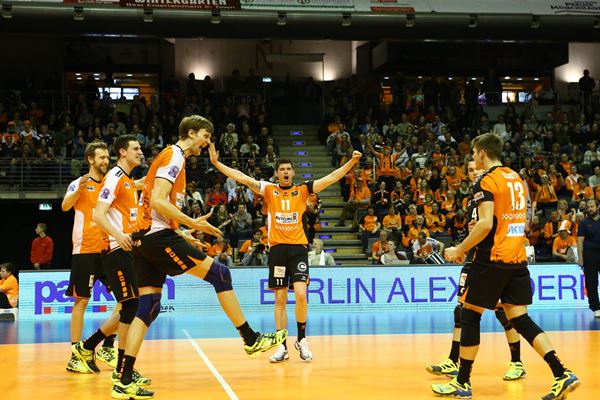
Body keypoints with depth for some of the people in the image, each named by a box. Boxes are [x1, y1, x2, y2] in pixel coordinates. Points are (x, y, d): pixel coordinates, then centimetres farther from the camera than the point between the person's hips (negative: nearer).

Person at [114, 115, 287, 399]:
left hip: (145, 237, 10)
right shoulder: (174, 156, -7)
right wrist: (193, 224, -18)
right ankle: (251, 339, 4)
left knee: (147, 308, 4)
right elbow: (158, 200, -19)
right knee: (220, 274, -3)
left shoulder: (170, 156, 24)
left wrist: (180, 233, 25)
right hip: (158, 236, -10)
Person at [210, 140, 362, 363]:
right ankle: (282, 347, 10)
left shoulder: (303, 190, 7)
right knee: (280, 299, 4)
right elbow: (241, 177, 0)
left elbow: (332, 178, 1)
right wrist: (216, 163, -8)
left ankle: (302, 340, 3)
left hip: (298, 247, -1)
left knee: (300, 294, -15)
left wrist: (352, 162, -10)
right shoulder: (268, 190, 7)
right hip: (277, 248, 1)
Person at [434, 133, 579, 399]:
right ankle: (562, 375, -3)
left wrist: (459, 250, -10)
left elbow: (485, 224, -20)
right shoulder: (516, 178, 15)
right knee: (519, 318, 8)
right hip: (518, 258, 7)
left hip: (493, 258, -7)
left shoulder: (485, 181, -10)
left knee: (470, 315, 4)